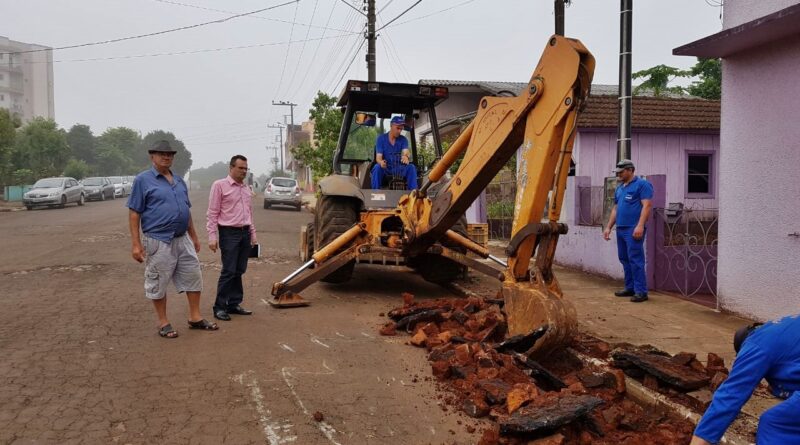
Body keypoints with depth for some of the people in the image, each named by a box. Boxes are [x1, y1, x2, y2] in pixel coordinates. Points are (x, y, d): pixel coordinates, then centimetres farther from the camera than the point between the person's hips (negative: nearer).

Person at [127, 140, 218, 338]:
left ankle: (195, 317, 19)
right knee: (158, 283, 4)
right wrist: (136, 244, -14)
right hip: (158, 241, -6)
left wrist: (194, 236, 19)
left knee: (193, 276, 8)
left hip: (183, 239, 6)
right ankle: (163, 323, 17)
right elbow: (134, 213, -8)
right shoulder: (143, 180, -5)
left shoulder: (179, 181, 13)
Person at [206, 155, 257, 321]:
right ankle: (219, 307, 2)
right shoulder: (220, 185, -6)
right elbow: (212, 214, -8)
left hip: (245, 233, 6)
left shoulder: (246, 188, 15)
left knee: (239, 271, 8)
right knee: (229, 271, -7)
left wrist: (253, 233, 18)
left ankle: (234, 304, 17)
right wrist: (212, 236, -14)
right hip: (229, 233, -6)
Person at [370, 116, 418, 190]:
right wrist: (381, 162, -38)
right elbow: (378, 157, -11)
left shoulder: (403, 139, 3)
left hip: (399, 169, 2)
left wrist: (406, 157, -42)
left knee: (411, 167, -26)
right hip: (385, 168, -2)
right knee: (377, 167, -34)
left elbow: (405, 152, -15)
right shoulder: (381, 139, -2)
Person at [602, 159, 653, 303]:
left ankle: (641, 292, -7)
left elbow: (646, 205, -13)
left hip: (634, 229, -8)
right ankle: (630, 288, 19)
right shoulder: (619, 188, 20)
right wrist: (608, 227, 18)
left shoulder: (642, 184, -4)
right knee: (624, 259, 11)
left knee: (635, 260, -9)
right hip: (620, 229, 8)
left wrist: (640, 226, -22)